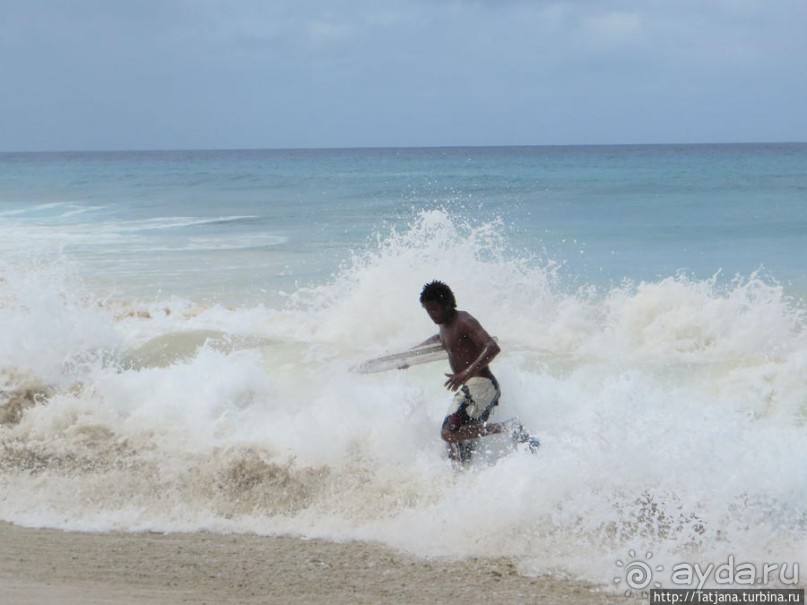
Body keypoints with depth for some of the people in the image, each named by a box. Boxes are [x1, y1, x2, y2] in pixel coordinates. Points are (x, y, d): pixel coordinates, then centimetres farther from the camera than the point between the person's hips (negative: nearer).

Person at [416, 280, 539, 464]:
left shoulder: (464, 322, -12)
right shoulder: (445, 324, 17)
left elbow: (493, 347, -27)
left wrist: (466, 373, -37)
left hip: (480, 385, -10)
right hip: (468, 388, 10)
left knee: (450, 433, -25)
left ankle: (509, 428, -23)